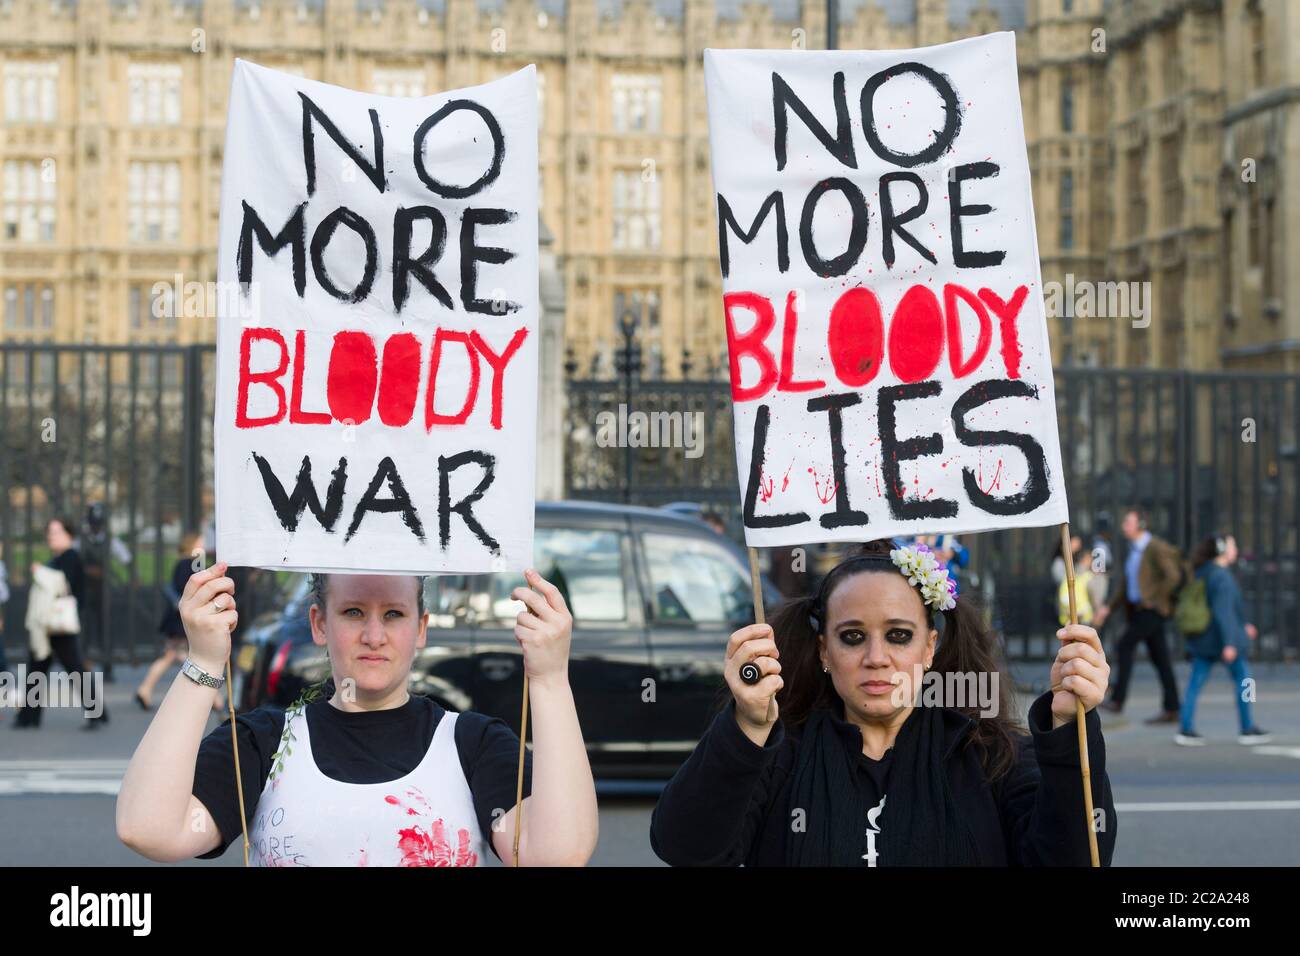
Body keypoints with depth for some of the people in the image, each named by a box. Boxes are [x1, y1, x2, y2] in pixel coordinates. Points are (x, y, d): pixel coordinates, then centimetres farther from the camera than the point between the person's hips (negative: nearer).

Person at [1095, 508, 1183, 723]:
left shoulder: (1156, 548, -11)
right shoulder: (1132, 551, 17)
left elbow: (1173, 577, -19)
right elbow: (1126, 586, 21)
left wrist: (1155, 600, -15)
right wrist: (1109, 608, 12)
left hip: (1153, 609, -9)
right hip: (1138, 609, 9)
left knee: (1125, 644, -16)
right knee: (1160, 659, 7)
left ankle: (1117, 700, -18)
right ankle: (1171, 710, 7)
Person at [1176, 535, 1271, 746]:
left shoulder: (1203, 573, 12)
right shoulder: (1222, 577, -17)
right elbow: (1223, 611, -24)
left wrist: (1242, 626, 29)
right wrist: (1230, 643, -25)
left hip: (1203, 639, 8)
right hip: (1222, 637, -8)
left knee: (1195, 683, 3)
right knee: (1243, 680, 7)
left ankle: (1185, 729, -1)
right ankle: (1247, 730, 13)